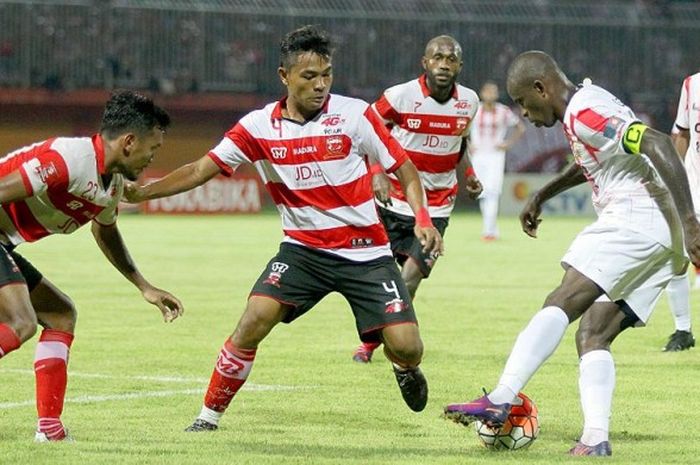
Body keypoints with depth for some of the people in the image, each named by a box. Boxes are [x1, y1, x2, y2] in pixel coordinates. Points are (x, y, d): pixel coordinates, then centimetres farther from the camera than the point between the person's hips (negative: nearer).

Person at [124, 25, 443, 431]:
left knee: (406, 347, -11)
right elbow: (201, 170, -2)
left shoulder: (354, 115, -9)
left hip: (365, 252, -1)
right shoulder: (259, 127, -5)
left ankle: (405, 370, 29)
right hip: (303, 248, 1)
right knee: (255, 318, -21)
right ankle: (210, 415, -5)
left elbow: (404, 169, 0)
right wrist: (137, 192, -11)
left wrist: (422, 218, -16)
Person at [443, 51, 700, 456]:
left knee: (560, 305, -17)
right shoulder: (585, 105, 21)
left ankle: (500, 400, -26)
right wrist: (543, 195, 46)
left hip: (634, 219, -10)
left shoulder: (585, 112, -10)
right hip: (662, 240, 10)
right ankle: (595, 441, -9)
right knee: (593, 336, 3)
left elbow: (658, 145, -22)